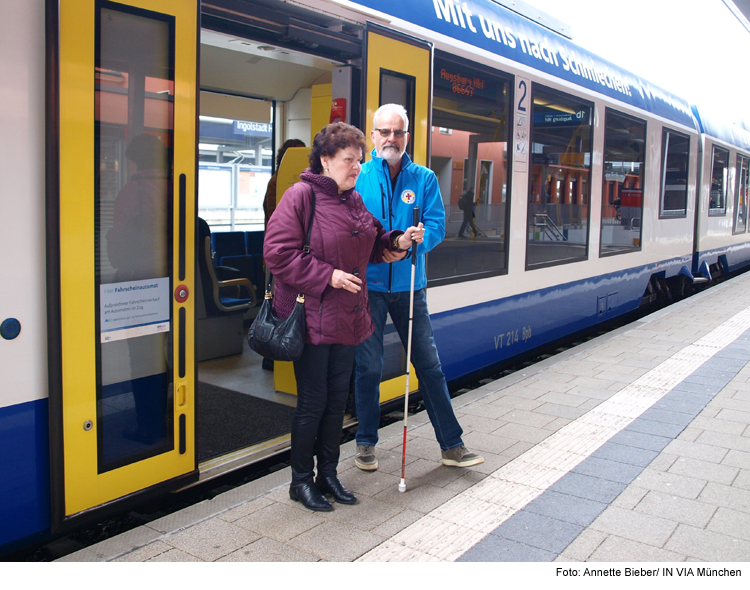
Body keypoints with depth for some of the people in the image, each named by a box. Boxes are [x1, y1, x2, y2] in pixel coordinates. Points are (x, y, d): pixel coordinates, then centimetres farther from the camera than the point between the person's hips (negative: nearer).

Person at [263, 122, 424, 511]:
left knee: (337, 399, 14)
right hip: (311, 316, -7)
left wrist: (398, 242, 3)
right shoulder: (301, 196, -12)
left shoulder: (355, 200, 11)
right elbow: (278, 252, -18)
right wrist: (327, 276, -20)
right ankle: (301, 481, 20)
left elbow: (371, 244, 23)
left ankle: (328, 475, 29)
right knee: (312, 402, 1)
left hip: (347, 317, 8)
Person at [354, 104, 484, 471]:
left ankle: (451, 444, 17)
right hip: (368, 285, -1)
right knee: (368, 367, 6)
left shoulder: (424, 178, 5)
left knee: (429, 364, 7)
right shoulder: (358, 176, 0)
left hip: (409, 285, 2)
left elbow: (436, 225, -2)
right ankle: (366, 443, 23)